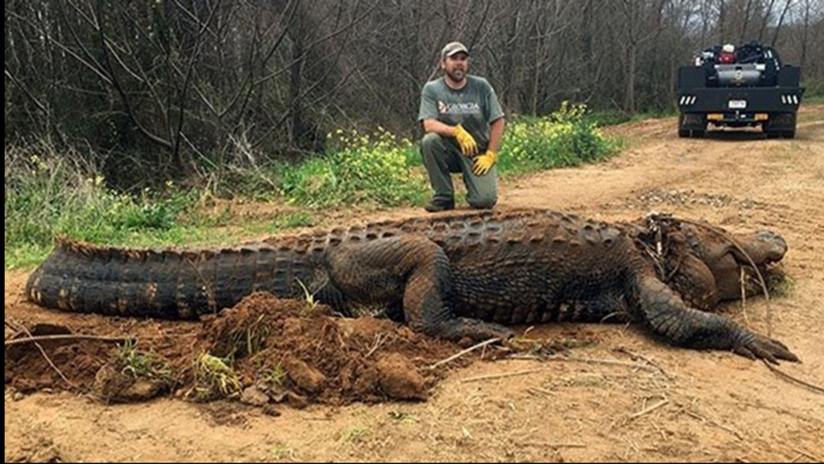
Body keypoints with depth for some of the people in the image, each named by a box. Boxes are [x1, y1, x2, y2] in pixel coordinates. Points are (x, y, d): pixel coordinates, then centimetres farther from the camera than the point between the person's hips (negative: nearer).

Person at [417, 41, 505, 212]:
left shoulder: (481, 86, -2)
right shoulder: (431, 89, -4)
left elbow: (497, 122, -1)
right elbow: (429, 124, -17)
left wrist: (490, 155, -9)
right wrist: (456, 131, -34)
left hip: (478, 153, -1)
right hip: (449, 152, 1)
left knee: (485, 200, -22)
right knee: (429, 140, -32)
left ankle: (471, 180, 17)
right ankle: (444, 197, -14)